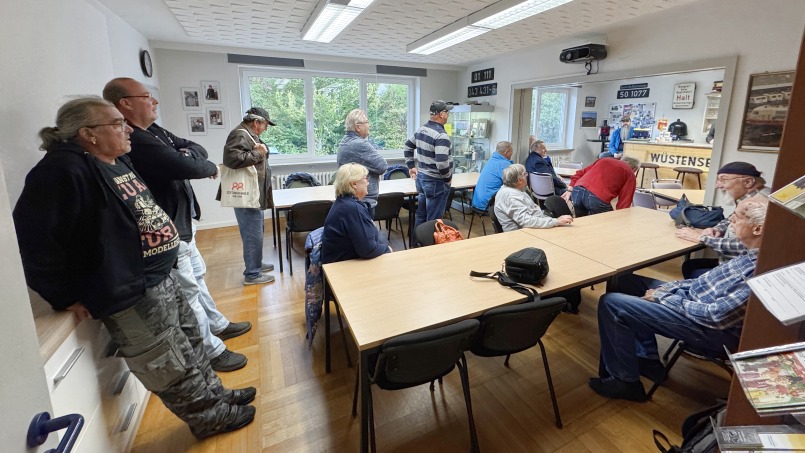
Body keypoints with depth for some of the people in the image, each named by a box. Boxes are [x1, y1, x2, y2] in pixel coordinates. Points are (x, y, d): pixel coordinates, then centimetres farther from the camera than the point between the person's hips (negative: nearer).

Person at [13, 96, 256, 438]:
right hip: (130, 296, -9)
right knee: (171, 367, 8)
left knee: (191, 343, 22)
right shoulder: (65, 170, -20)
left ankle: (214, 394, 41)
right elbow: (32, 238, -21)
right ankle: (210, 417, 27)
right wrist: (67, 296, -15)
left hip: (160, 278, 10)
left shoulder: (117, 160, 10)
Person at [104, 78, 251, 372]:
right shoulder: (135, 142, -24)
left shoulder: (153, 131, 9)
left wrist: (186, 154, -15)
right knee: (188, 291, 1)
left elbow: (197, 148, 8)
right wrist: (211, 168, -8)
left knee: (196, 277, 22)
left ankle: (218, 325, 41)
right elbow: (187, 167, -30)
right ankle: (212, 352, 17)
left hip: (180, 223, 10)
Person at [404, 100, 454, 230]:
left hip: (421, 177, 9)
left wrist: (411, 166, 23)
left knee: (421, 215, 19)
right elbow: (441, 163, -29)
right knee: (433, 220, 2)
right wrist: (448, 179, -12)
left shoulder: (421, 129, 8)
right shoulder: (441, 135, -20)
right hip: (436, 182, -9)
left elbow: (408, 147, 21)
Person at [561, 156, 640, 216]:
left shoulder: (605, 159, 32)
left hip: (578, 190, 5)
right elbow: (625, 201, 7)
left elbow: (580, 173, 23)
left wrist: (570, 190, 18)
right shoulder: (630, 175, 17)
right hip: (598, 197, -4)